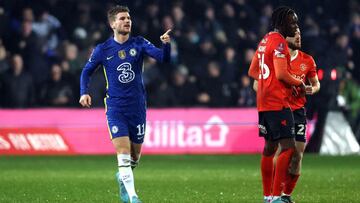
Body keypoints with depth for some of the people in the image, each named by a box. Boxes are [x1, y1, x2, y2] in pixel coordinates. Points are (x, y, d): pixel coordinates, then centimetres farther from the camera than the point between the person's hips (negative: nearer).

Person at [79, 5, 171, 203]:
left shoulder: (139, 44, 0)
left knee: (135, 156, 12)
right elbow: (86, 71, 12)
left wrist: (166, 45, -32)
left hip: (137, 107, 2)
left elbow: (163, 58, -11)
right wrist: (84, 93, -4)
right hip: (115, 108, -2)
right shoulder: (102, 50, -1)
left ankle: (122, 176, 43)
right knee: (123, 153, -16)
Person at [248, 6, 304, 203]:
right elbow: (281, 74, -21)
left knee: (270, 147, 15)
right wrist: (299, 83, -4)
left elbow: (252, 72, 22)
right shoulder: (279, 42, -13)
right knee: (288, 148, -11)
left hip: (264, 103, 10)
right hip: (277, 103, -10)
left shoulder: (265, 41, 16)